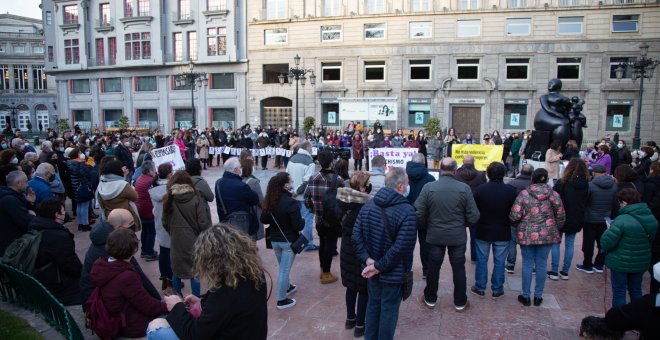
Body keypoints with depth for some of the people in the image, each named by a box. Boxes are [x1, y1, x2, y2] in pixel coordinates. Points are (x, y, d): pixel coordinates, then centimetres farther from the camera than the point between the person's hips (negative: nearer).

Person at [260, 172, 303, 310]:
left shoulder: (269, 201, -5)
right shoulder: (290, 202, -23)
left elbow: (264, 220, 8)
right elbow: (298, 226, -21)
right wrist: (303, 221, -1)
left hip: (274, 240, 6)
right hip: (288, 241, -6)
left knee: (282, 267, 25)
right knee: (284, 270, 3)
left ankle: (286, 287, 45)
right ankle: (282, 300, 12)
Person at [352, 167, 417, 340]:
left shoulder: (368, 205, -2)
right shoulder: (407, 210, -21)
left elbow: (356, 236, -5)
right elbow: (401, 247, -26)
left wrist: (367, 259, -9)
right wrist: (380, 266, -18)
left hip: (372, 270, 6)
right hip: (394, 272, -6)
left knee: (373, 304, 22)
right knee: (389, 309, 12)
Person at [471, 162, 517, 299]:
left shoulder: (479, 190, -13)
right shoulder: (511, 191, -11)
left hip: (483, 232, 0)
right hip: (503, 233, 0)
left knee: (482, 260, 12)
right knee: (499, 262, 11)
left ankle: (480, 288, 21)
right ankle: (497, 289, 21)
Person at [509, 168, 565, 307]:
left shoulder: (523, 194, -9)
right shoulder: (553, 195, -4)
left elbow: (514, 216, -12)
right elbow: (561, 216, 2)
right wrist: (555, 229, 19)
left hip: (527, 235, -1)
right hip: (547, 235, 1)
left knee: (527, 265, 9)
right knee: (541, 265, 12)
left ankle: (526, 296, 17)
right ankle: (538, 296, 21)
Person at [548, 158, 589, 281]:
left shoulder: (562, 183, -16)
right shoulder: (586, 184, -1)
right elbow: (586, 201, 9)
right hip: (576, 219, 4)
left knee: (556, 243, 7)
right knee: (570, 244, 13)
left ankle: (554, 272, 6)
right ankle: (565, 272, 18)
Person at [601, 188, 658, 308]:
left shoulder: (622, 220, -25)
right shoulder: (652, 219, -2)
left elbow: (606, 243, -24)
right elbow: (650, 239, 12)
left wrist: (609, 230, -5)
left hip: (621, 263, -6)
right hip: (641, 262, 7)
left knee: (619, 292, 8)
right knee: (636, 290, 22)